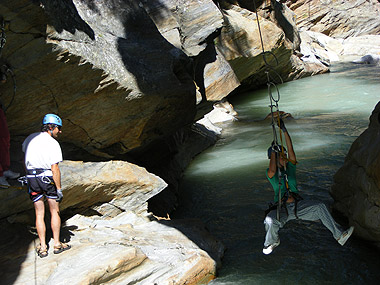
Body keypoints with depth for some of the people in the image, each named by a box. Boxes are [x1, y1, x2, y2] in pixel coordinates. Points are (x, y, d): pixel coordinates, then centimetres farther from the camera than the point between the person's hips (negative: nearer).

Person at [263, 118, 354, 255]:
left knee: (320, 207, -17)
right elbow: (272, 171, -27)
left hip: (297, 205, 4)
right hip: (281, 208, -4)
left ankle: (339, 235, -7)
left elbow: (290, 149, 0)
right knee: (270, 221, -35)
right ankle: (272, 242, -1)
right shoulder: (271, 173, 0)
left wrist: (284, 130, -7)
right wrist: (273, 150, -17)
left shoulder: (290, 167, 11)